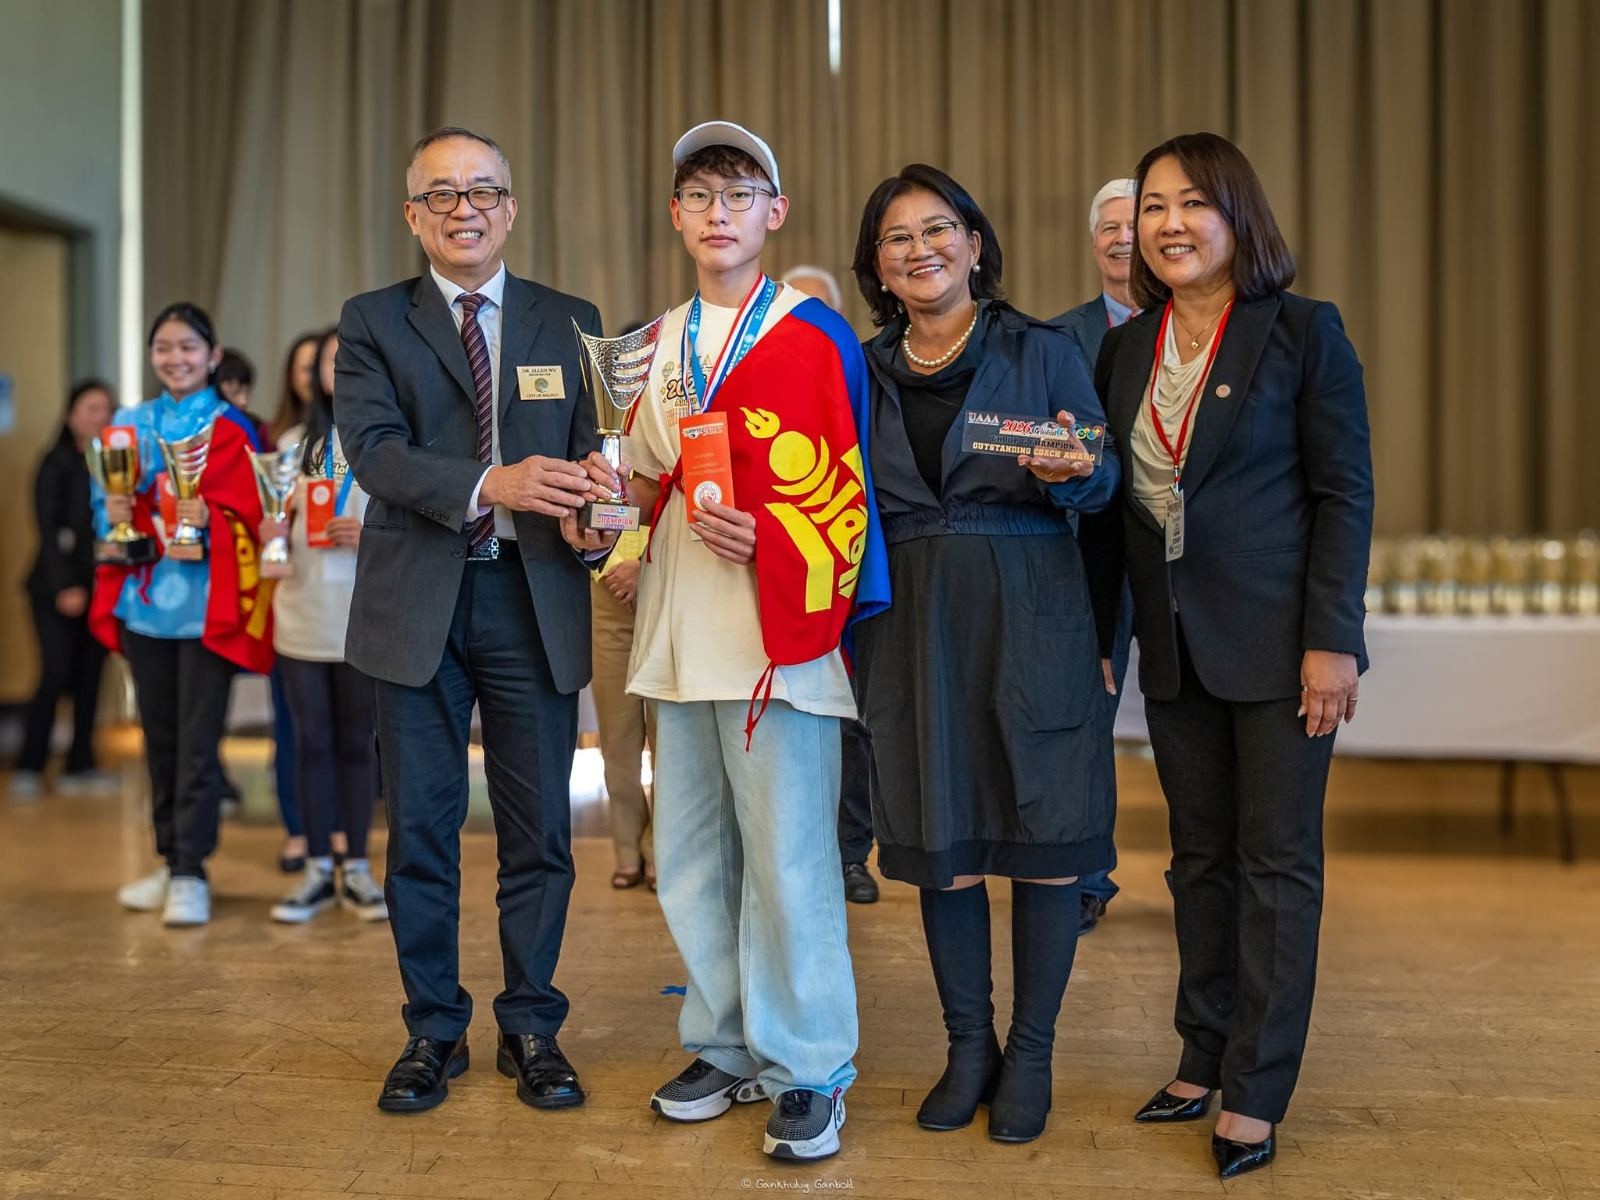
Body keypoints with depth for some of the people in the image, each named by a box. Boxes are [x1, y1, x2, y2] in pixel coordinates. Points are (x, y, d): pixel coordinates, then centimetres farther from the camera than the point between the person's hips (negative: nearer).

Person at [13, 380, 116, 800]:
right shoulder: (56, 464, -2)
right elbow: (47, 530, -6)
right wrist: (64, 587, -13)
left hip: (100, 588, 3)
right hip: (56, 589, -3)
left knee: (88, 678, 3)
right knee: (56, 674, -9)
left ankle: (79, 766, 11)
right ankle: (28, 769, 1)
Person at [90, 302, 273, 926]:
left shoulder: (232, 428, -3)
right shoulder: (129, 423, 12)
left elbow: (248, 515, -7)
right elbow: (105, 505, 14)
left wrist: (209, 519, -27)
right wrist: (113, 514, -8)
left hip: (207, 605, -5)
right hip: (143, 599, 5)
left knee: (197, 744, -4)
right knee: (159, 738, 12)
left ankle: (192, 873, 1)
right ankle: (169, 862, 22)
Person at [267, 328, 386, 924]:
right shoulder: (294, 443, 12)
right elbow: (274, 522, 16)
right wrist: (267, 534, -6)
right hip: (301, 617, 3)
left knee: (357, 742, 6)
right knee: (312, 742, 7)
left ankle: (356, 869, 17)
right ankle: (318, 868, 16)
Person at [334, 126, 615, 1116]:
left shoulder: (571, 321, 9)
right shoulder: (373, 323, 5)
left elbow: (595, 449, 3)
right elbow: (375, 449, -10)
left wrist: (590, 520, -20)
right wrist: (489, 485, -26)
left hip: (534, 600, 1)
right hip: (418, 601, 0)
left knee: (540, 828, 6)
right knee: (421, 828, 7)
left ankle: (532, 1028, 21)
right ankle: (434, 1031, 22)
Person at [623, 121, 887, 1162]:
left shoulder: (813, 336, -4)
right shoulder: (662, 343, 16)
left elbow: (839, 494, -8)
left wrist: (767, 540, -21)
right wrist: (623, 495, 4)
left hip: (779, 632, -6)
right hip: (682, 635, 7)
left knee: (788, 861, -3)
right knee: (692, 857, 12)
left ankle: (807, 1072, 11)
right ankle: (725, 1047, 27)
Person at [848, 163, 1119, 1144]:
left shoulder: (1042, 352, 2)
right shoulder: (865, 372, 11)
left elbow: (1103, 481, 0)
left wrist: (1063, 474, -21)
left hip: (1029, 620, -2)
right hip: (913, 628, 3)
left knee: (1044, 830, 0)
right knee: (938, 837, 6)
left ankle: (1032, 1054, 16)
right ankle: (969, 1044, 22)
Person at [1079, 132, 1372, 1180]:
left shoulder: (1304, 332, -5)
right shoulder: (1125, 349, 9)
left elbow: (1345, 492, -8)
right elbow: (1111, 508, 11)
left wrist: (1331, 640, -14)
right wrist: (1097, 638, 7)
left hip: (1276, 644, -5)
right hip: (1175, 650, 5)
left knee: (1277, 864, 3)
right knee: (1201, 859, 14)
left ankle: (1256, 1094, 12)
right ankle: (1204, 1061, 26)